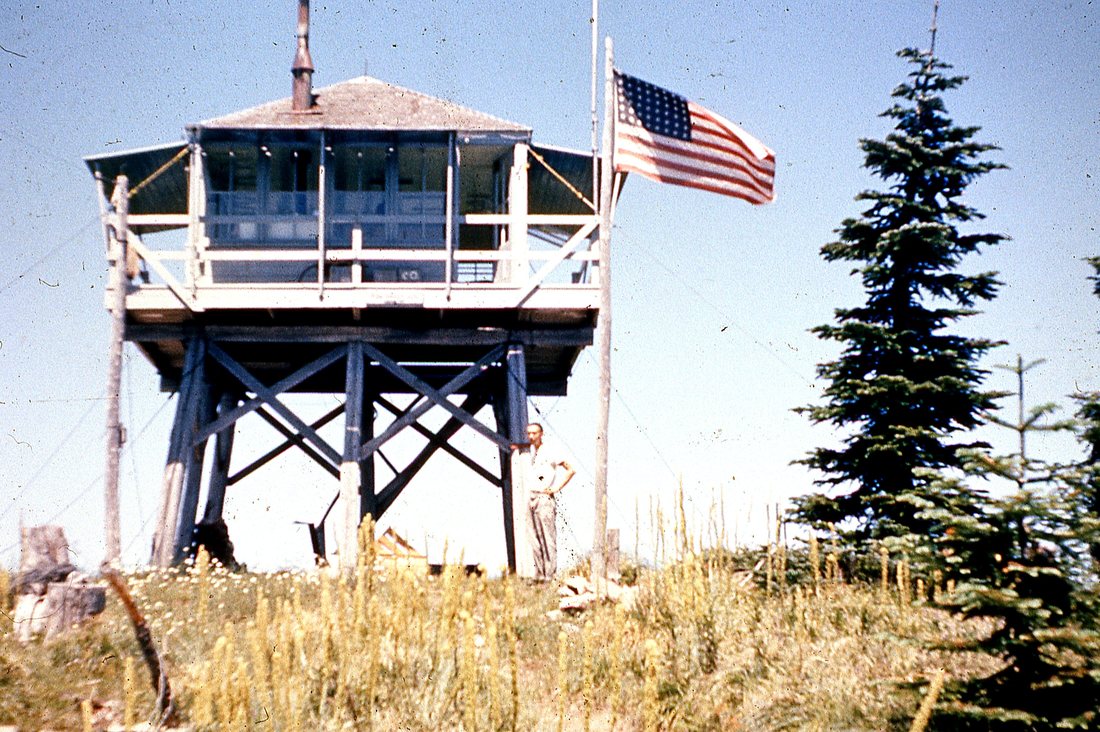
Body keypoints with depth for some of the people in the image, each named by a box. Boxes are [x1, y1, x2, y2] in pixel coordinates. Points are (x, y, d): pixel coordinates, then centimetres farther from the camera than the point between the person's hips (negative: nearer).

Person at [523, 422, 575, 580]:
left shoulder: (550, 452, -7)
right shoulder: (530, 450, 13)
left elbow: (571, 470, -7)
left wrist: (556, 488, -9)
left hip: (544, 498, -7)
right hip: (531, 497, 7)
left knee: (548, 539, -8)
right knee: (533, 538, 6)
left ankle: (550, 575, -8)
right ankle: (539, 573, 12)